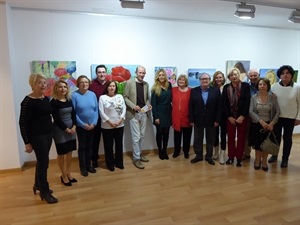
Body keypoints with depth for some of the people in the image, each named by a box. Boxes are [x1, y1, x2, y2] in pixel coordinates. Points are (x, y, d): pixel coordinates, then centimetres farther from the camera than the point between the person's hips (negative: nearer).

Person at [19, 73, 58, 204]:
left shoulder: (46, 99, 7)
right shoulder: (28, 101, -15)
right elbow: (23, 122, -14)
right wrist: (27, 142, -15)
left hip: (48, 134, 7)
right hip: (37, 136, -7)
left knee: (41, 160, 18)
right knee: (44, 162, -1)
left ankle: (38, 184, 38)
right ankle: (44, 191, 15)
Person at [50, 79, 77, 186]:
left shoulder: (69, 100, 7)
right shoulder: (54, 102, -11)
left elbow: (73, 114, 5)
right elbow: (56, 119, -14)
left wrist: (74, 126, -9)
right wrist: (66, 129, -12)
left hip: (71, 129, 6)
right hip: (60, 131, -6)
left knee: (69, 152, 13)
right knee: (61, 153, 6)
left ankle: (68, 173, 29)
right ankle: (63, 176, 22)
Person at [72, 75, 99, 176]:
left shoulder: (92, 94, 0)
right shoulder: (74, 95, -11)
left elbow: (96, 110, 0)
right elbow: (73, 112, -13)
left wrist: (94, 123, -10)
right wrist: (83, 124, -14)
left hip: (92, 125, 4)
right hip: (80, 126, -3)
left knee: (89, 146, 15)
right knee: (82, 146, 8)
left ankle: (89, 165, 30)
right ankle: (83, 167, 23)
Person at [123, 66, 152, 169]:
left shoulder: (146, 84, 9)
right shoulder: (129, 83, -6)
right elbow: (125, 97, -7)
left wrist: (148, 104, -5)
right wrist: (133, 106, -19)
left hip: (144, 113, 5)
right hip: (133, 113, -5)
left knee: (141, 135, 14)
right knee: (136, 137, -1)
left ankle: (139, 154, 30)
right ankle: (136, 158, 11)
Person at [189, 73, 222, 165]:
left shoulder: (216, 91, -1)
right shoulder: (194, 91, 0)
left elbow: (219, 106, -3)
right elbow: (191, 106, -1)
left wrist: (217, 120, -8)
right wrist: (191, 120, -6)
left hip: (211, 120, 0)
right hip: (198, 120, 0)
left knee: (210, 139, 11)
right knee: (197, 139, 10)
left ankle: (209, 156, 26)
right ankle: (198, 155, 26)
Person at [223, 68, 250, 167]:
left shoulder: (245, 86, -2)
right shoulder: (226, 87, 3)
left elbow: (247, 102, -8)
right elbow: (224, 103, -1)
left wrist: (242, 116, -15)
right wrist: (229, 117, -8)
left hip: (242, 116, -1)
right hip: (230, 117, 2)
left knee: (241, 137, 5)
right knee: (230, 137, 7)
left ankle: (239, 158, 15)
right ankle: (231, 157, 19)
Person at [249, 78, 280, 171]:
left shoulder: (273, 97, -6)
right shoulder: (254, 97, -5)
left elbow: (277, 111, -6)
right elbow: (251, 111, -11)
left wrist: (272, 123, -16)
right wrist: (261, 121, -20)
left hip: (269, 124, 0)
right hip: (257, 124, 0)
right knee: (257, 142, 7)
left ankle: (264, 161, 26)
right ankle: (257, 159, 28)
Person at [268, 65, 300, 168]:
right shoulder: (274, 87, -4)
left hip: (290, 118, -1)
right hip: (277, 117, 1)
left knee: (287, 139, 10)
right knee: (276, 137, 13)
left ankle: (285, 159, 24)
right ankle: (274, 155, 31)